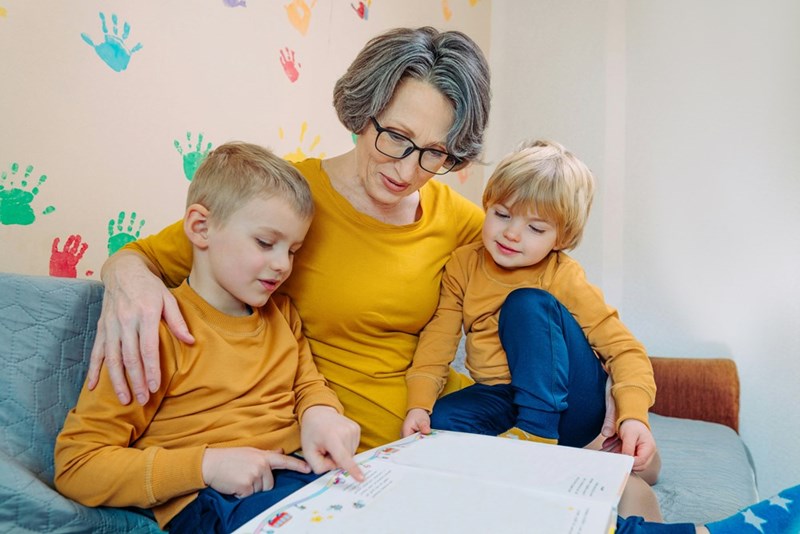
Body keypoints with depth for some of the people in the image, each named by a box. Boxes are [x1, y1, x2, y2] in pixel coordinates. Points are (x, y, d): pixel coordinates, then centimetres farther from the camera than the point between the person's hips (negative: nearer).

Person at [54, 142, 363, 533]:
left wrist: (320, 412, -5)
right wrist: (206, 465, -18)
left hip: (305, 470, 6)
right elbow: (75, 465, -7)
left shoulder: (281, 311, 11)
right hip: (211, 500, -5)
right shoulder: (159, 329, -9)